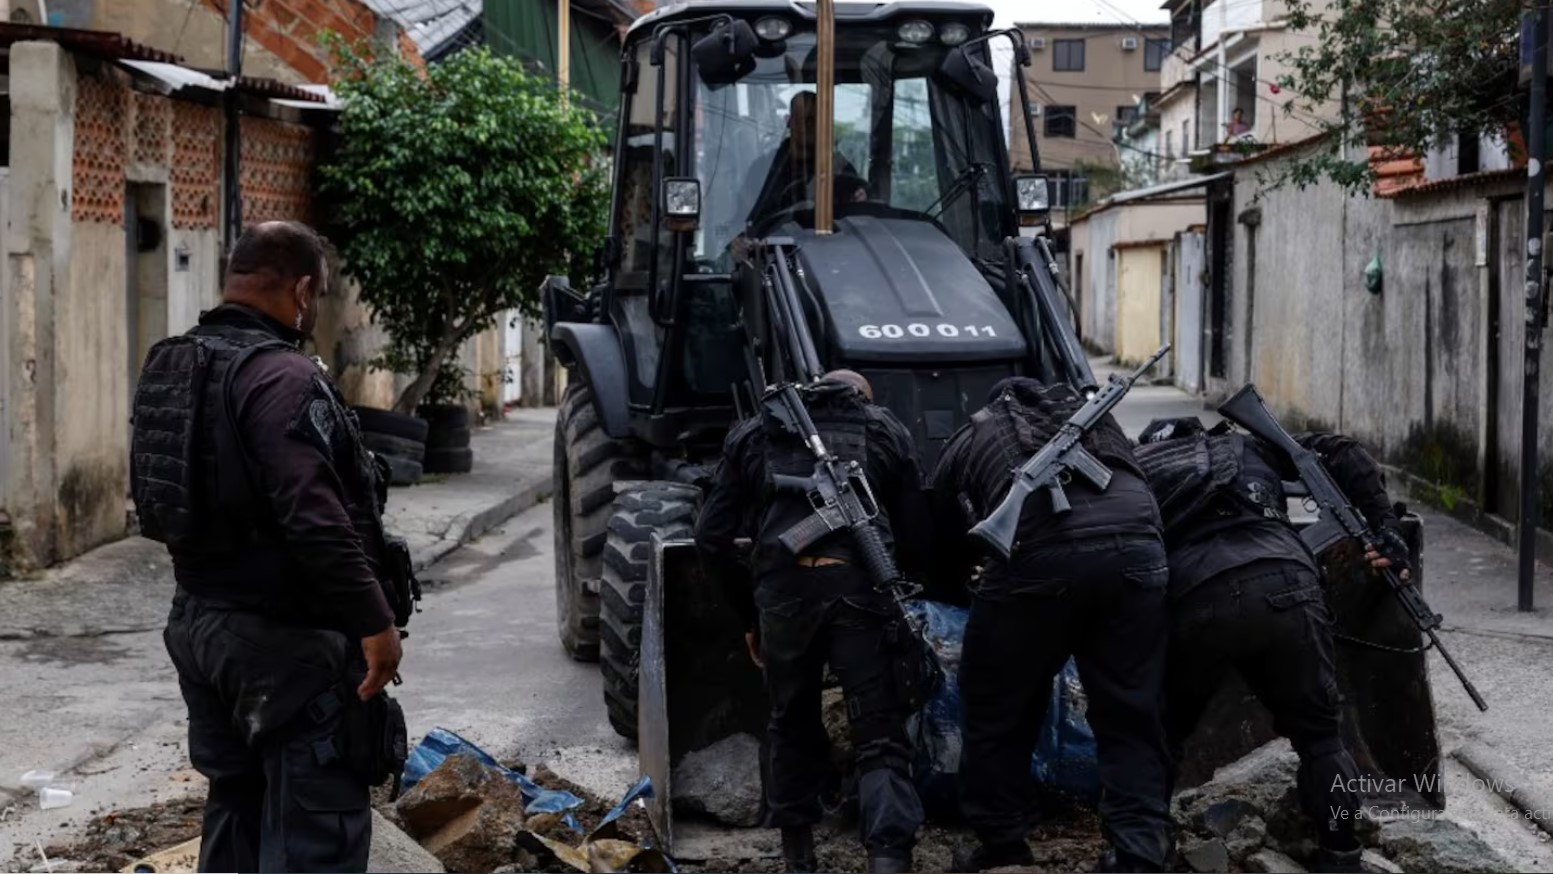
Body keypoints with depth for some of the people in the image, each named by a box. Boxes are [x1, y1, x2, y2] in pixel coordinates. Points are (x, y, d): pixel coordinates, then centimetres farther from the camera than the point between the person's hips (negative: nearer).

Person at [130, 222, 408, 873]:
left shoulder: (171, 368, 10)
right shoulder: (281, 376, -20)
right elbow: (317, 521, -27)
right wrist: (375, 619, -22)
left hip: (199, 622, 10)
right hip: (286, 639, -10)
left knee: (235, 805, 20)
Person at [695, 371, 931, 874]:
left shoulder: (754, 434, 23)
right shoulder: (886, 430, 21)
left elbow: (712, 537, 18)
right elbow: (916, 534, 17)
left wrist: (750, 616, 25)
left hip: (782, 590, 2)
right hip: (860, 588, -1)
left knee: (794, 724, 21)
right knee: (881, 736, 1)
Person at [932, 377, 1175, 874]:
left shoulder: (967, 443, 30)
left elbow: (949, 547, 35)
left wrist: (969, 583, 54)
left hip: (1041, 553, -3)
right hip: (1136, 545, 3)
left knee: (1000, 707, 15)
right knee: (1130, 712, 12)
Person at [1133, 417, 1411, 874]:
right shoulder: (1245, 447, 34)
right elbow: (1341, 452, 23)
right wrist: (1385, 528, 16)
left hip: (1198, 600, -1)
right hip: (1287, 587, 1)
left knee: (1158, 735, 20)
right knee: (1319, 733, 18)